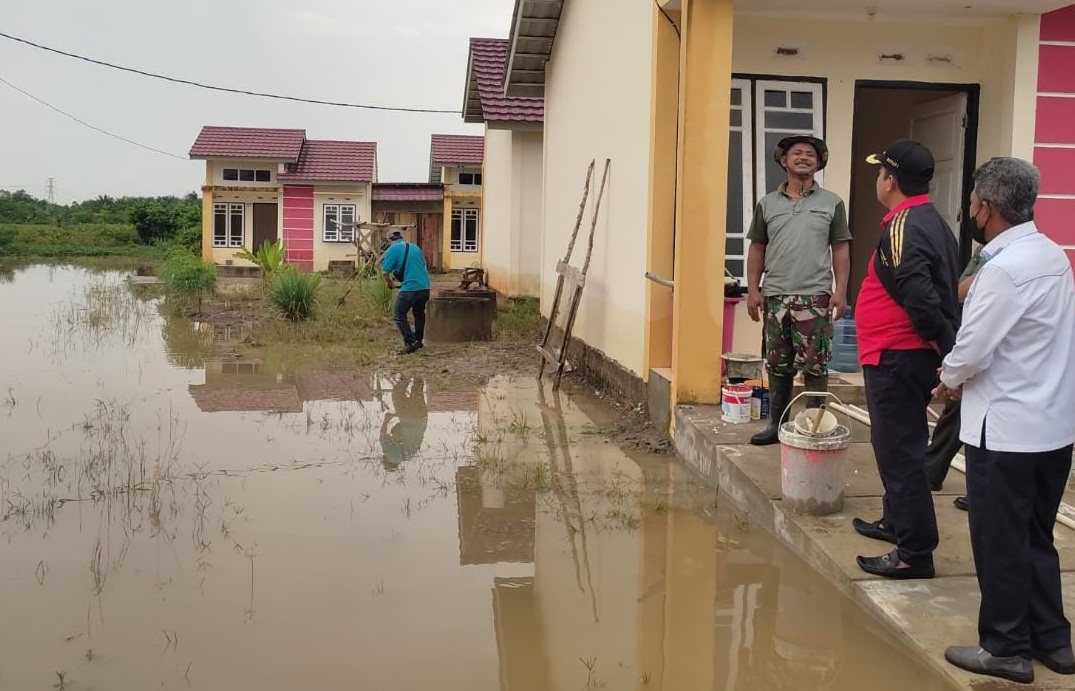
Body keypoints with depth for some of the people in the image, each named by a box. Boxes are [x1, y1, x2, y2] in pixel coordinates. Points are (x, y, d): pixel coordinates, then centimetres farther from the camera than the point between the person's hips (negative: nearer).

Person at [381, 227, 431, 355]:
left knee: (399, 315, 3)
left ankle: (410, 343, -5)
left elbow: (385, 272, -4)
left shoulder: (393, 250, -2)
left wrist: (390, 283, 15)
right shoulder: (415, 247, 16)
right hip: (425, 287, 7)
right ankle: (418, 341, 32)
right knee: (419, 313, 23)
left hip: (410, 288, -7)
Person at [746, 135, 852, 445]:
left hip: (815, 297, -2)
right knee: (777, 366, 8)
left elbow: (840, 249, 4)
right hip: (775, 296, 2)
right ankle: (777, 424, 19)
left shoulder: (832, 203, 6)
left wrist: (840, 290, -6)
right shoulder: (767, 204, 11)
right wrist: (753, 289, 4)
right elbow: (757, 249, 12)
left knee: (815, 367, -1)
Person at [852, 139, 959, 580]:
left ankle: (915, 552, 0)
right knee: (901, 444, 22)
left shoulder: (903, 227, -19)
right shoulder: (932, 222, 13)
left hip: (896, 359, -11)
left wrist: (947, 346, -17)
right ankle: (897, 522, 37)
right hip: (912, 356, 11)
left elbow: (919, 295, -28)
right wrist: (945, 345, 12)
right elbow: (941, 291, 14)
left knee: (899, 449, -5)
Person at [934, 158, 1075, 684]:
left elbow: (972, 350, -19)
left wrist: (949, 380, 1)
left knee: (1000, 543, 5)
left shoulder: (1003, 269, -21)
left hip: (1007, 430, -8)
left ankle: (1007, 649, 16)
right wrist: (965, 376, 10)